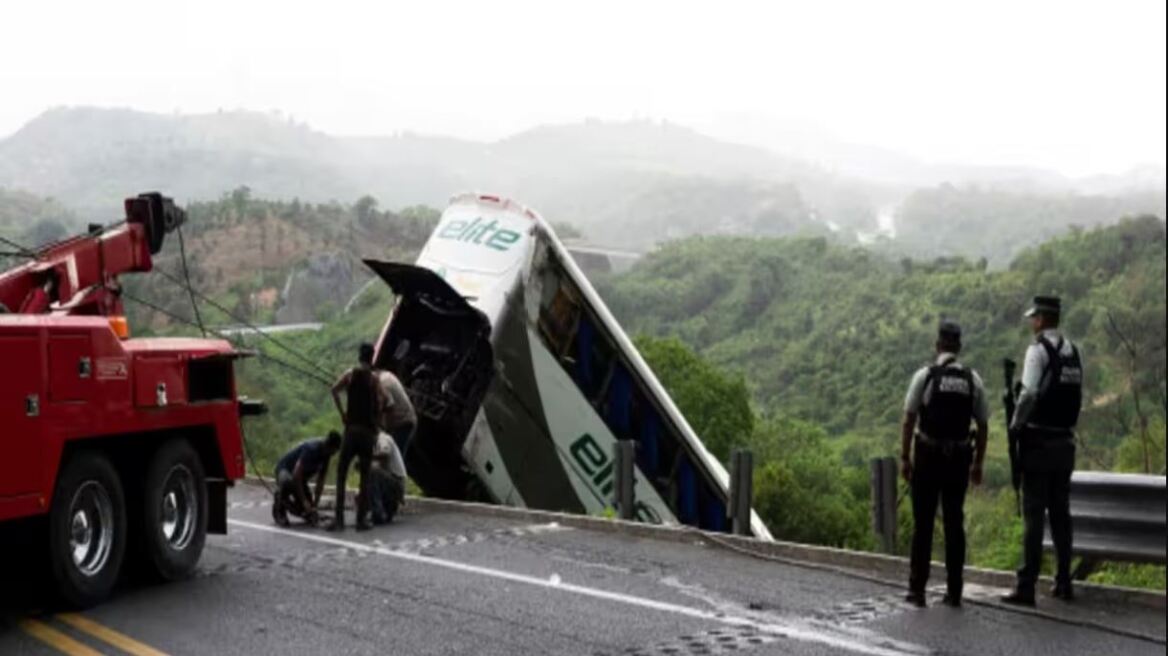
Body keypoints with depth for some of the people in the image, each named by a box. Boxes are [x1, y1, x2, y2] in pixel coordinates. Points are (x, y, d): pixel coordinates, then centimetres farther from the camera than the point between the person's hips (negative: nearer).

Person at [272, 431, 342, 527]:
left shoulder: (326, 454, -6)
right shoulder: (311, 448, -30)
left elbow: (320, 480, 0)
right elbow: (296, 475, -35)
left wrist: (315, 503, -8)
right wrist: (304, 501, -34)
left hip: (300, 480, 7)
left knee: (311, 517, -5)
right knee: (288, 482, -45)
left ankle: (285, 504, 23)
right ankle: (278, 509, -16)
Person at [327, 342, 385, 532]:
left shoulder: (350, 374, 5)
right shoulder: (374, 377, 1)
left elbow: (334, 389, -11)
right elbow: (380, 404, -10)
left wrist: (342, 413, -4)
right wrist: (374, 416, 9)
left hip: (351, 428, 0)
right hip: (368, 429, 0)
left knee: (341, 474, 6)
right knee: (365, 476, 6)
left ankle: (339, 518, -3)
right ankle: (362, 519, 5)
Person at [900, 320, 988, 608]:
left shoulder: (925, 376, -6)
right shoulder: (973, 380, 3)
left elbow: (909, 420, -8)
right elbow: (983, 425, 6)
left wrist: (905, 458, -2)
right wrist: (978, 463, 14)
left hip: (928, 455, -2)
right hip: (959, 457, 2)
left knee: (923, 524, 3)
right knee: (954, 523, 8)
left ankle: (917, 589, 5)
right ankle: (954, 591, 9)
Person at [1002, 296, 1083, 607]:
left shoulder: (1039, 349, -11)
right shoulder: (1073, 351, 11)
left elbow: (1029, 394, -18)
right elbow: (1077, 395, 12)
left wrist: (1015, 425, -7)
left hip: (1039, 439, -7)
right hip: (1065, 441, 7)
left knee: (1033, 514, -6)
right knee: (1060, 512, 13)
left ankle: (1026, 586, -6)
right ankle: (1063, 582, 18)